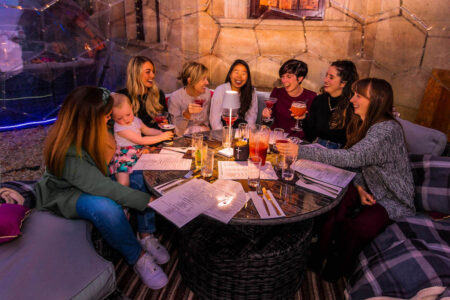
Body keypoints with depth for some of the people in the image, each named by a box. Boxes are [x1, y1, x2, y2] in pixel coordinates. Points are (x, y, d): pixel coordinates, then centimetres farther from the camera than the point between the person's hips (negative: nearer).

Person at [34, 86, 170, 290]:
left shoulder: (88, 132, -12)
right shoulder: (68, 153, -35)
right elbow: (101, 187, -37)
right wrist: (147, 201, -35)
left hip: (94, 182, 8)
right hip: (66, 195, -7)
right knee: (106, 208, -38)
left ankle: (146, 236, -8)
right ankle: (138, 258, -15)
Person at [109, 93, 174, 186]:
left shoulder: (135, 120, 3)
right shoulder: (120, 128, -20)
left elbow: (147, 130, 22)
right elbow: (141, 141, -22)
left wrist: (162, 132, 4)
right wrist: (161, 137, -20)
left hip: (138, 153, 7)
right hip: (124, 159, -7)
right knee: (123, 184, -23)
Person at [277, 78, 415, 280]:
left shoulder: (387, 129, -26)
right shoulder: (363, 123, 2)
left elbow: (352, 157, -41)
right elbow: (355, 162, 4)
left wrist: (301, 150, -45)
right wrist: (359, 188, -17)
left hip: (392, 198, -7)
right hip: (369, 188, 7)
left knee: (359, 228, -28)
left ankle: (340, 267, 0)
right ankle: (320, 257, -9)